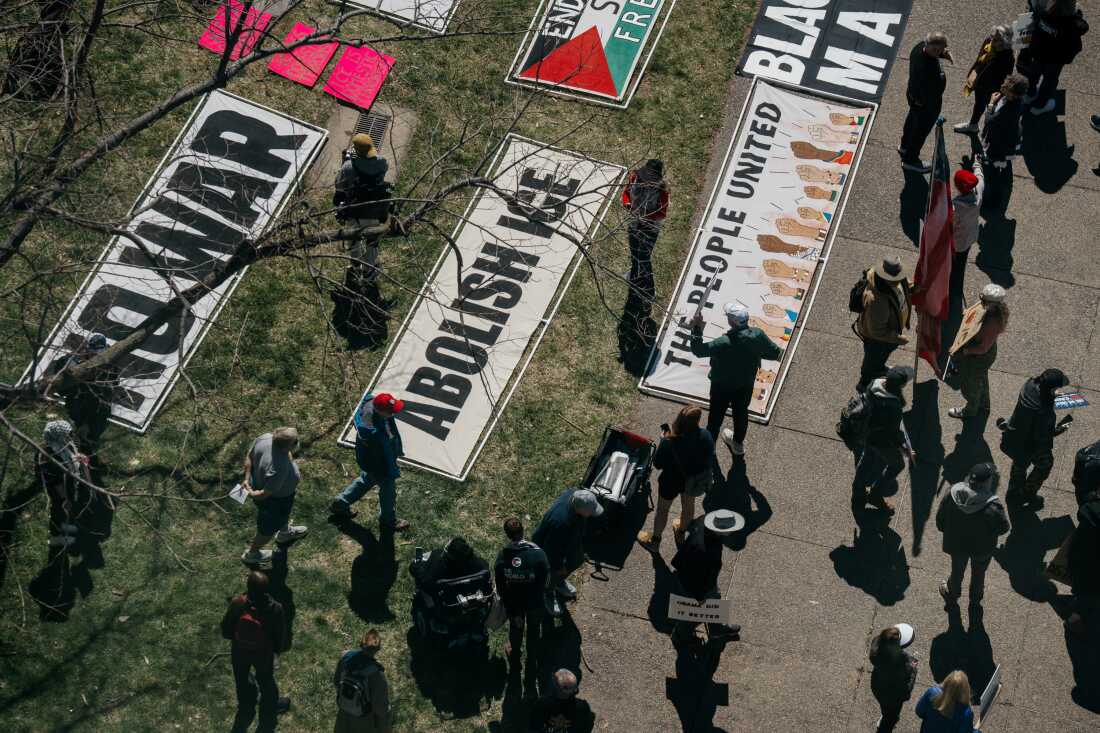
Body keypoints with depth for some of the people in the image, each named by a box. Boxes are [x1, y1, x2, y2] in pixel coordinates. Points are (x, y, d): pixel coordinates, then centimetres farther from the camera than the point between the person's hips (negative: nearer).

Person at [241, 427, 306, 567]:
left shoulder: (265, 437, -25)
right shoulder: (279, 468, -46)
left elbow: (249, 456, -8)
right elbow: (266, 494, -34)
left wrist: (247, 478, -2)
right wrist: (251, 494, -15)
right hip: (275, 499, -7)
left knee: (283, 514, 37)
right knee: (269, 528, 24)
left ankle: (285, 532, 68)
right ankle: (251, 554, 50)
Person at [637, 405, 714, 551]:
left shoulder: (669, 443, -37)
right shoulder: (705, 436, -28)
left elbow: (657, 464, -21)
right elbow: (709, 454, -7)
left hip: (671, 482, -3)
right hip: (694, 482, 3)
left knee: (662, 509, 24)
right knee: (688, 505, 32)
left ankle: (654, 540, 45)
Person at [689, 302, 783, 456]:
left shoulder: (724, 343, -37)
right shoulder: (758, 335, -24)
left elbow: (698, 350, -30)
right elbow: (776, 353, -10)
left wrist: (696, 328, -26)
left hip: (722, 387, -4)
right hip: (746, 385, 4)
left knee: (716, 415, 20)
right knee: (741, 412, 28)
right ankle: (738, 443, 51)